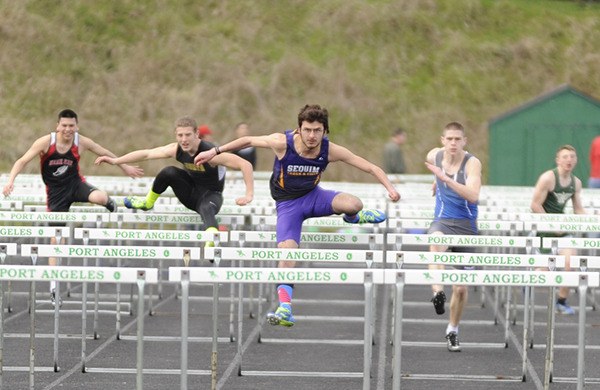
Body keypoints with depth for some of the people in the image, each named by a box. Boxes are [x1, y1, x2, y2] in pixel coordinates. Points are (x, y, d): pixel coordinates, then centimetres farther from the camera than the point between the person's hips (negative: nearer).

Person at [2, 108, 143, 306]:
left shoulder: (82, 142, -11)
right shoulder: (45, 142, -18)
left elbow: (105, 153, 6)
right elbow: (22, 161, -19)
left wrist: (125, 167, 16)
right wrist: (11, 180, -36)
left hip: (75, 183, 1)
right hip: (55, 191, -1)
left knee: (100, 197, -32)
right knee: (56, 237, -3)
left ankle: (110, 203, 10)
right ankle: (54, 285, 4)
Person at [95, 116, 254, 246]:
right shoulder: (176, 150, -14)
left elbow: (245, 165, -33)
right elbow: (146, 153, -5)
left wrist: (249, 195, -37)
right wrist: (115, 160, -4)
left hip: (211, 195, -6)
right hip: (191, 193, 6)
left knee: (206, 209, -40)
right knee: (168, 172, -14)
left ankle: (212, 242, -67)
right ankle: (148, 203, 12)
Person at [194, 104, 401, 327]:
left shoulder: (330, 151, -21)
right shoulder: (282, 143, -26)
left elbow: (370, 167, -17)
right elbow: (248, 141, -9)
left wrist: (390, 187, -30)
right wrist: (215, 151, -3)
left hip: (313, 196, 1)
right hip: (287, 205, -1)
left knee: (353, 204, -28)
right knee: (286, 249, -20)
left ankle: (353, 217, 11)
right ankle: (285, 309, -18)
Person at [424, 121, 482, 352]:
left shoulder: (472, 163, -14)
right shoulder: (434, 156, -1)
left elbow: (473, 195, -30)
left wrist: (447, 179, -37)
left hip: (466, 224, -1)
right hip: (442, 220, 1)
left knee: (461, 287, 2)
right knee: (436, 242, -39)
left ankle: (453, 330, 24)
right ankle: (437, 291, -57)